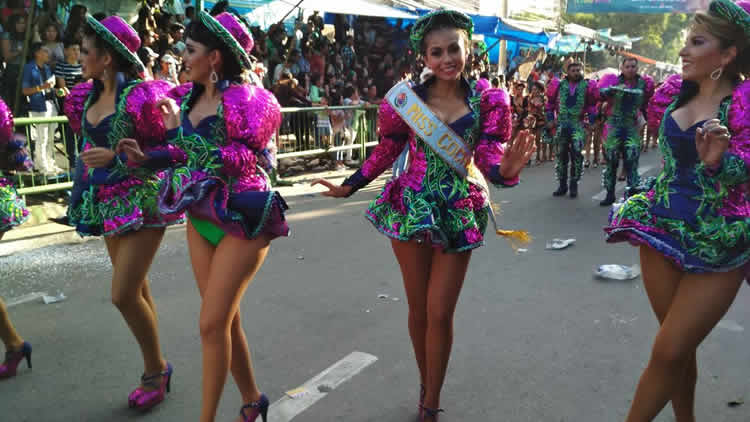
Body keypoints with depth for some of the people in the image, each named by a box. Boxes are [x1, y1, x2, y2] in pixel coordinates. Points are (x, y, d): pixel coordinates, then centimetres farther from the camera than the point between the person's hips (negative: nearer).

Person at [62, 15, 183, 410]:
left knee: (124, 294, -10)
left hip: (142, 202, -8)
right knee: (137, 291, 13)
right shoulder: (86, 97, 8)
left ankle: (156, 368, 13)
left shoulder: (140, 96, -15)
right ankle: (155, 371, 27)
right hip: (109, 203, 8)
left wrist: (117, 157, -20)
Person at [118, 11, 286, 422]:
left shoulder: (244, 99, -15)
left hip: (241, 218, -7)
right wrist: (146, 159, 9)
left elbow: (239, 160, -23)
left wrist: (179, 129, -21)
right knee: (226, 318, 15)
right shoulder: (188, 98, 7)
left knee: (212, 323, -4)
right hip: (200, 218, 8)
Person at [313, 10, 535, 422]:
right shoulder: (406, 98, -6)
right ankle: (426, 387, 35)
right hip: (411, 207, 1)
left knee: (440, 313, 1)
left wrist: (505, 169, -33)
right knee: (418, 308, 12)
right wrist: (349, 186, 6)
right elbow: (386, 151, 6)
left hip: (459, 212, 0)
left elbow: (489, 155, -10)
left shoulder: (489, 101, -5)